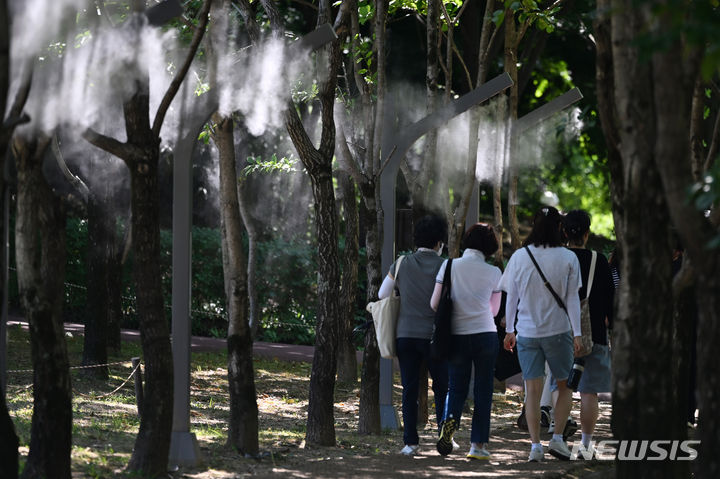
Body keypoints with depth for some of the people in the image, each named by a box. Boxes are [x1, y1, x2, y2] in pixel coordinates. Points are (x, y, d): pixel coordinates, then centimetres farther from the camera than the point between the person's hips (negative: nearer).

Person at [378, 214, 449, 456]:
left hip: (405, 334, 2)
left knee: (410, 390, 4)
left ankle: (410, 442, 0)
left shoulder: (402, 264, 2)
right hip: (434, 335, -2)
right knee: (441, 388, 11)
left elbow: (382, 294, 12)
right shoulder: (444, 266, -5)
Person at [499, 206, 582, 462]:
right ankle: (557, 438, 4)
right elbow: (572, 299, -5)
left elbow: (511, 297, 4)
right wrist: (577, 333, 0)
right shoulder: (568, 258, -7)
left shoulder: (519, 256, -1)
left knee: (532, 389, 4)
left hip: (526, 332, 1)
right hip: (558, 331, -1)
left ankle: (535, 445, -1)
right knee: (565, 385, 14)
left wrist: (509, 330, 12)